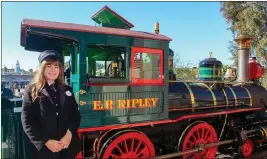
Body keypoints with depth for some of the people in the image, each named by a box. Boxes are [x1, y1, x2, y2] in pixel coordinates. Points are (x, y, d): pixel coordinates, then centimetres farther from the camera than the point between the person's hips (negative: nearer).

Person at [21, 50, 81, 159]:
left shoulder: (66, 90, 9)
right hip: (43, 149, -3)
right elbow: (27, 121, -7)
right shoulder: (32, 91, -1)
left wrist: (69, 134, -12)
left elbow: (76, 115, 4)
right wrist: (46, 141, -15)